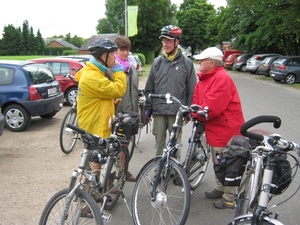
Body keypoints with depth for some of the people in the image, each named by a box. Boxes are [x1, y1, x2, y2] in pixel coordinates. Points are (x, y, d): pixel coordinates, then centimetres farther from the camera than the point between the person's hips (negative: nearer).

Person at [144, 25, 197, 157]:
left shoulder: (186, 63, -1)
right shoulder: (157, 62, 7)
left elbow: (191, 90, 1)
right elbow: (149, 88, 10)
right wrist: (148, 107, 7)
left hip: (177, 111, -2)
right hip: (158, 111, 3)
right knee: (159, 142, 11)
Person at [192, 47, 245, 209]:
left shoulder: (222, 78, -21)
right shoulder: (204, 78, 10)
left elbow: (211, 107, -27)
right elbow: (197, 97, 10)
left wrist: (196, 114, -11)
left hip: (226, 127, -10)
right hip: (215, 127, 10)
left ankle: (230, 198, 15)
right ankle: (220, 189, 38)